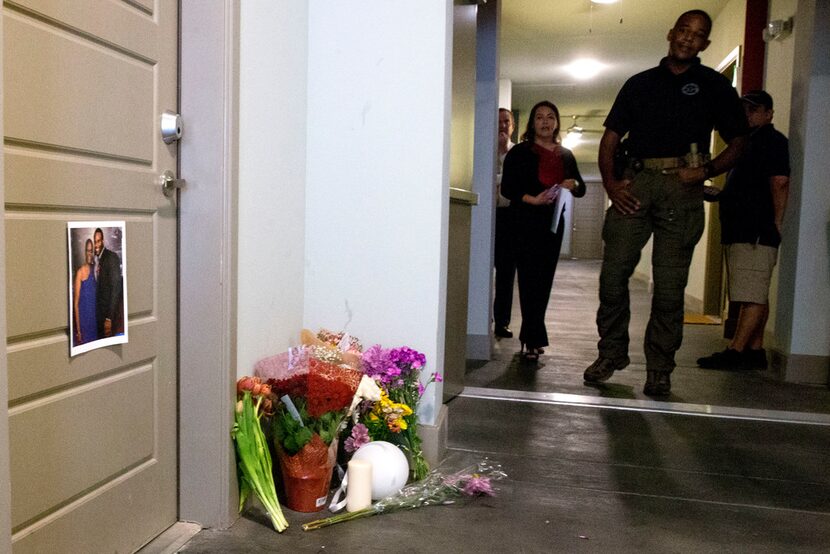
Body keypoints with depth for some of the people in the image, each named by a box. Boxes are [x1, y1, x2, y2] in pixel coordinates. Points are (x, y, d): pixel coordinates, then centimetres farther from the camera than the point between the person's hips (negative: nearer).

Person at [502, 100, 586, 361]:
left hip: (553, 222, 5)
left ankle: (530, 337, 18)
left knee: (544, 279, 7)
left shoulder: (566, 155, 15)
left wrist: (574, 185, -7)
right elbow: (507, 187, -6)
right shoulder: (519, 152, 1)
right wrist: (532, 199, -22)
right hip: (525, 221, -5)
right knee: (530, 278, -10)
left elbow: (581, 188, 16)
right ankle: (534, 340, -9)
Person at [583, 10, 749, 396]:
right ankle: (611, 354, 11)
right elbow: (610, 137, 15)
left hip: (682, 187, -1)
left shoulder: (714, 86, 14)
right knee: (613, 272, -5)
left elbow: (737, 142, 12)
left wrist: (707, 170, -7)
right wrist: (610, 181, -1)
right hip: (635, 182, 2)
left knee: (670, 284, -2)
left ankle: (659, 368, 8)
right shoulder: (640, 83, 19)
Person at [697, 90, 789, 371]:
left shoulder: (773, 140, -4)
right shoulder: (746, 142, 25)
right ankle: (755, 351, 14)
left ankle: (736, 351, -15)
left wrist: (776, 224, -17)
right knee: (755, 295, 10)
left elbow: (780, 182, -15)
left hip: (757, 234, -10)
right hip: (739, 231, 10)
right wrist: (717, 196, 15)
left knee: (753, 295, -11)